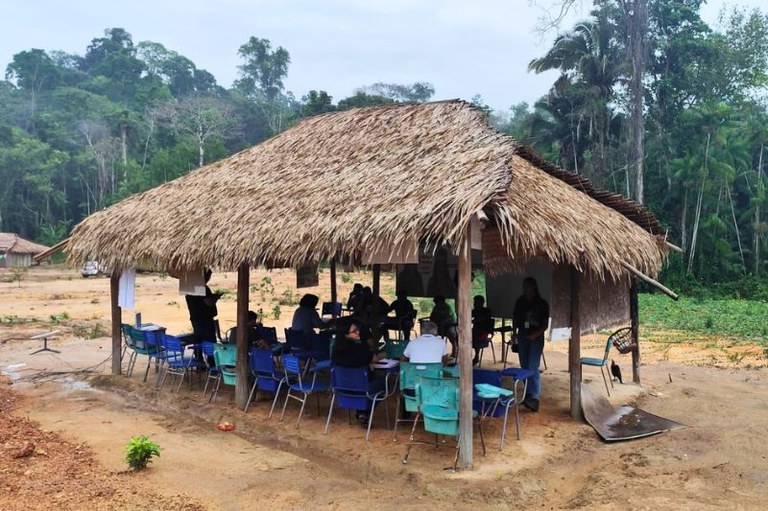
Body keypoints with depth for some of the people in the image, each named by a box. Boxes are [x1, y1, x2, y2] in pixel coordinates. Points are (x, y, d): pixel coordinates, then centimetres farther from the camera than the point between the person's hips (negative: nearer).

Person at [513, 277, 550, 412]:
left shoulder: (542, 303, -4)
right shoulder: (520, 302, 8)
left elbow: (545, 325, -4)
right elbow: (515, 319, 14)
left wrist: (535, 334, -19)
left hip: (536, 338, -5)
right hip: (522, 337, 5)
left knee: (533, 368, -15)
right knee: (524, 367, 8)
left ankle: (534, 398, -21)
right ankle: (529, 394, 19)